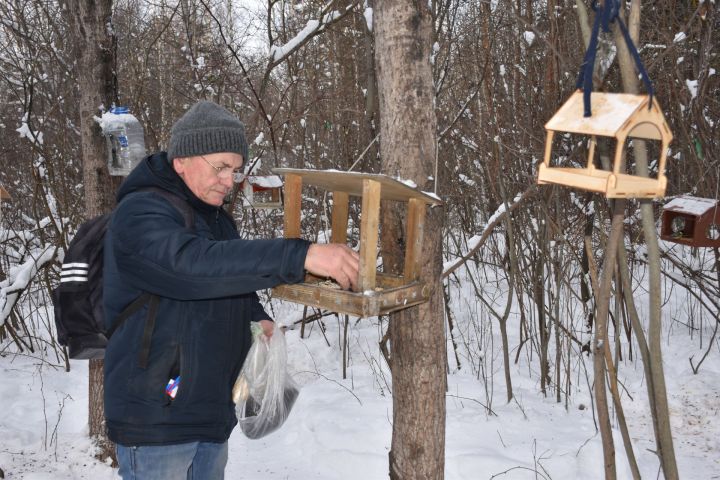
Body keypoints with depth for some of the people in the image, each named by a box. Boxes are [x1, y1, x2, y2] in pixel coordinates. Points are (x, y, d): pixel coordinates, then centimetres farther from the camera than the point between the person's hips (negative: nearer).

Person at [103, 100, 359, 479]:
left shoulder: (215, 217, 13)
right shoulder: (139, 213, -16)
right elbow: (193, 264, -35)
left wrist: (257, 317, 1)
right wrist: (301, 256, -43)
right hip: (156, 418, -8)